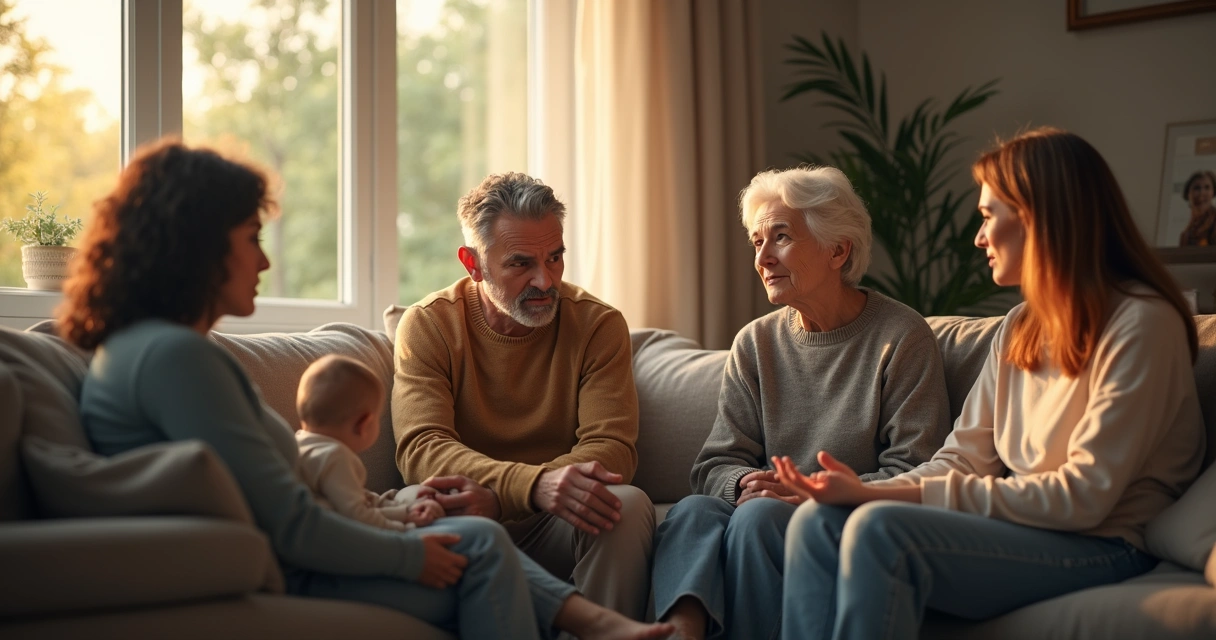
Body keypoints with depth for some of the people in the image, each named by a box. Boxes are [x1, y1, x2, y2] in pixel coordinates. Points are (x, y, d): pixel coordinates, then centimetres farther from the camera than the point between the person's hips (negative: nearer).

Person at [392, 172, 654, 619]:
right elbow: (420, 447, -14)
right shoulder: (427, 325, 0)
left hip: (557, 530, 0)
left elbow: (611, 447, -11)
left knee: (628, 504, -30)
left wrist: (497, 499, -29)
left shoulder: (598, 325, 1)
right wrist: (535, 484, -34)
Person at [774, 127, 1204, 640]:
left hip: (1099, 549, -7)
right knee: (817, 520, -14)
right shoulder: (1020, 328, 16)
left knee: (880, 530, -29)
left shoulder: (1140, 323, -10)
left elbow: (1085, 495, -16)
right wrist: (871, 493, -11)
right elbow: (964, 458, 9)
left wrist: (908, 497, -18)